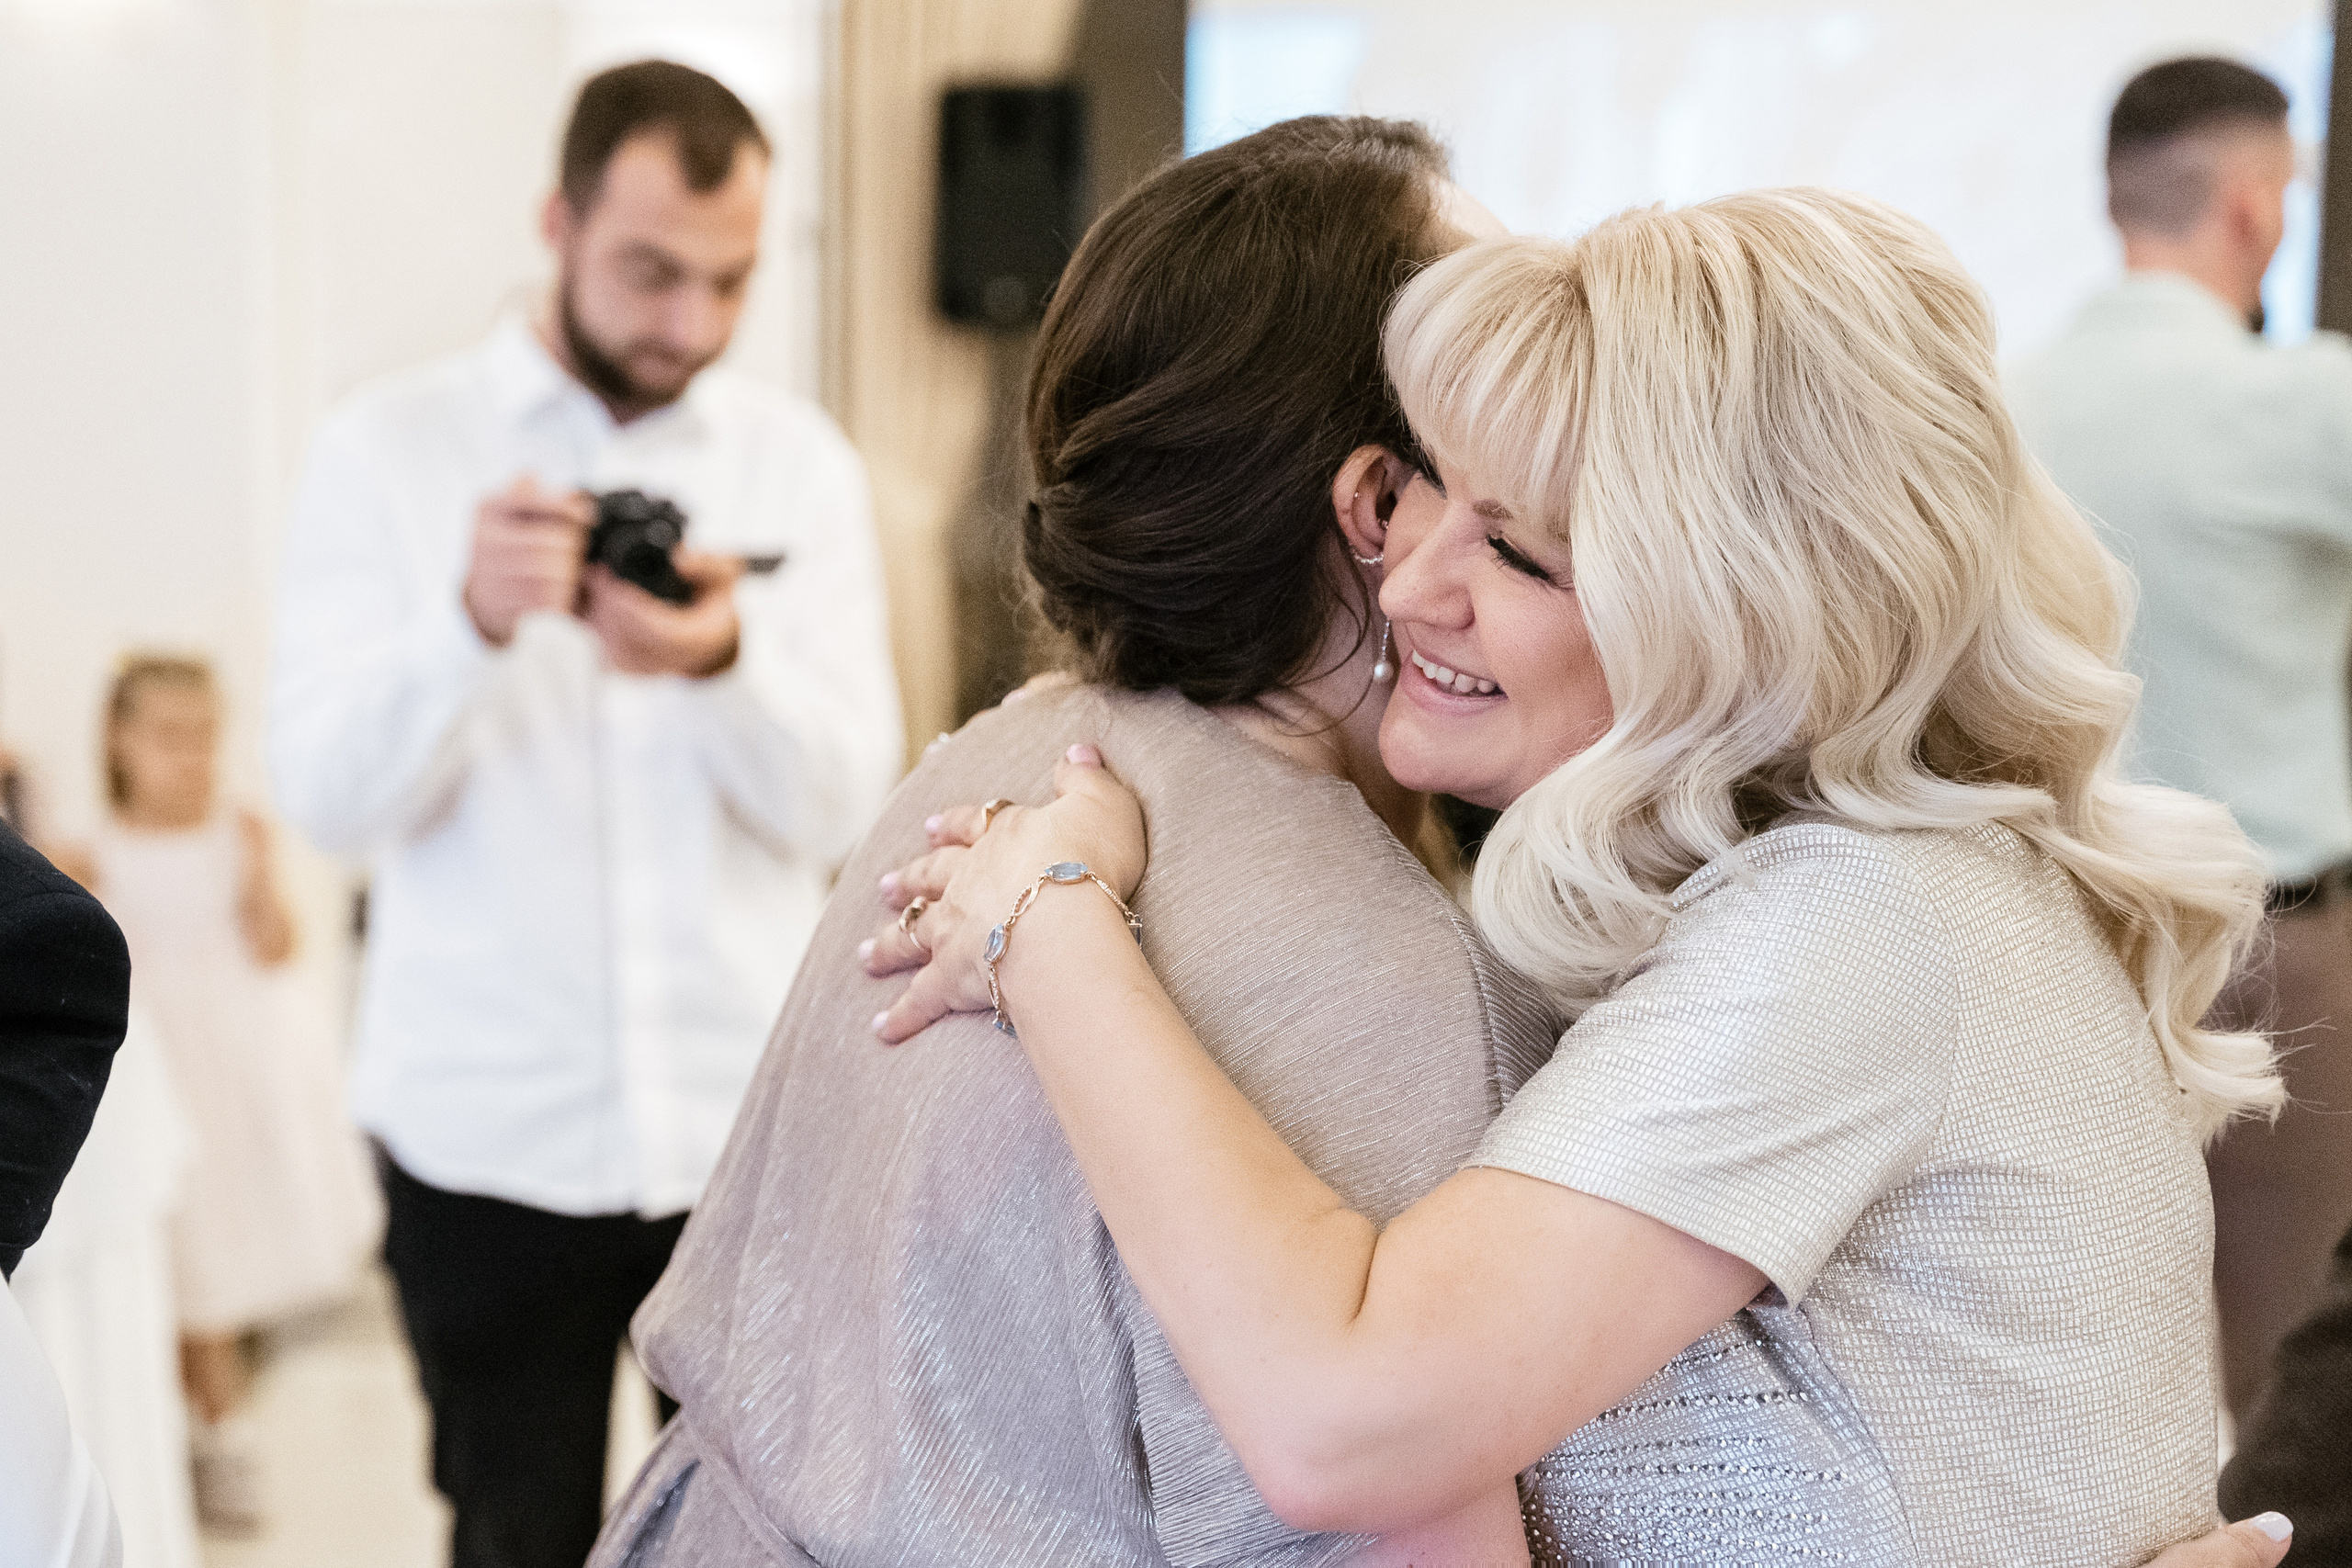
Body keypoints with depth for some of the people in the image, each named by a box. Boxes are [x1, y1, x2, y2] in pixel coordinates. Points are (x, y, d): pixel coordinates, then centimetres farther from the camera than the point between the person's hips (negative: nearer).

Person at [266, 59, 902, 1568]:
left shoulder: (803, 460, 4)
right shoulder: (390, 449, 1)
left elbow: (840, 806, -4)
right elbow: (331, 790, -7)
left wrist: (727, 661, -24)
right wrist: (471, 620, -25)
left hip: (752, 1119, 1)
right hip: (489, 1138, -1)